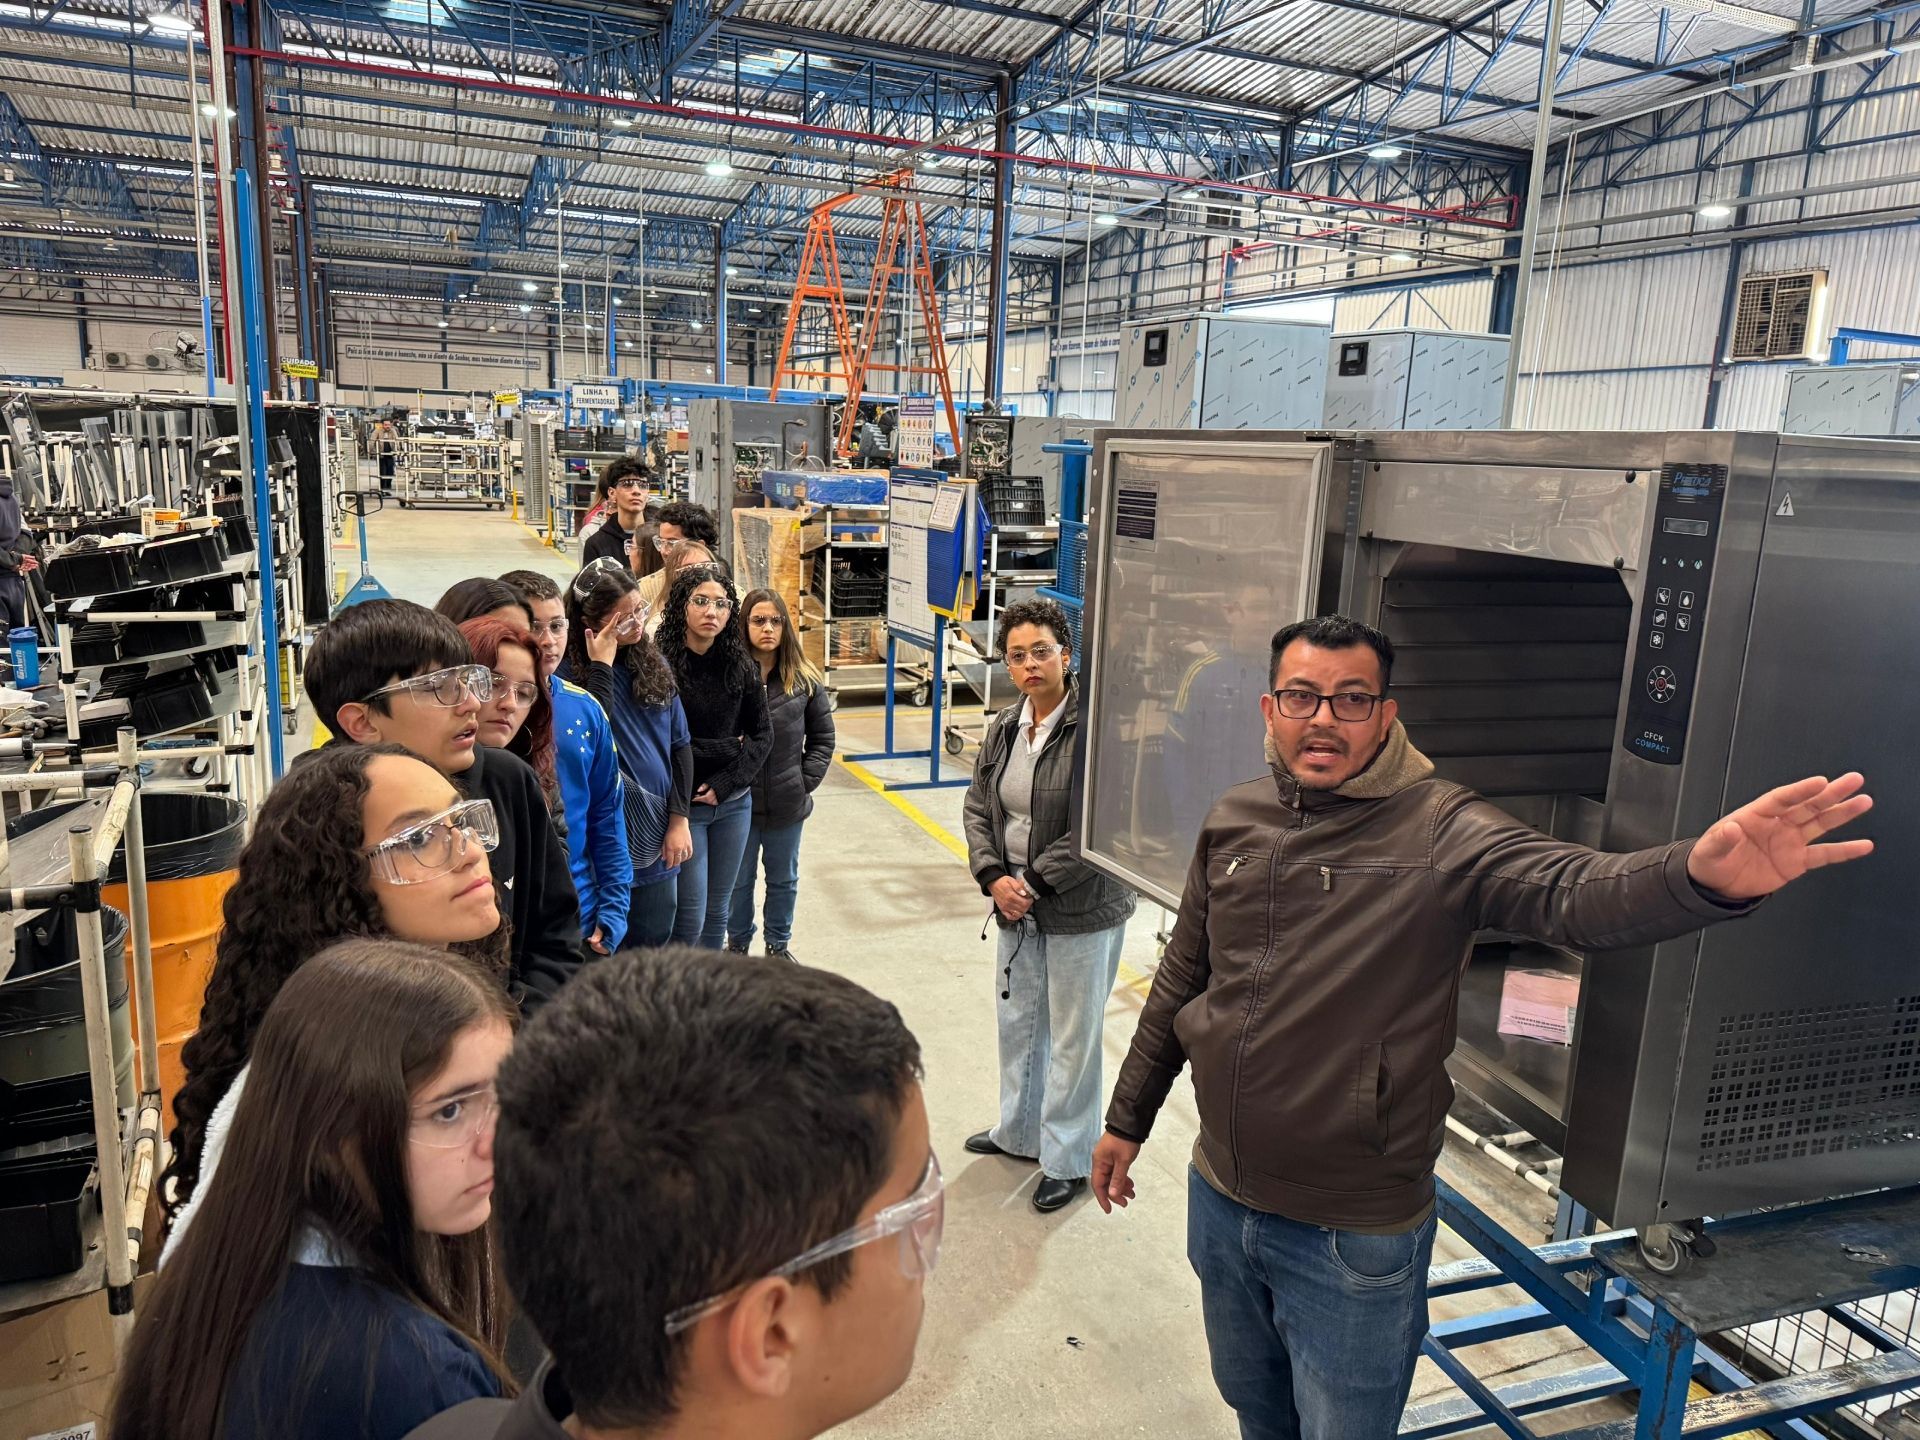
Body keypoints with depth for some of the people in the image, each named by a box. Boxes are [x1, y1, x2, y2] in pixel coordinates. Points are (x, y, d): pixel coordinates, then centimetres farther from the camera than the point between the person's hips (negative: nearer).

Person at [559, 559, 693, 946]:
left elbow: (680, 744, 7)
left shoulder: (653, 664, 6)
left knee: (654, 944, 14)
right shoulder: (569, 673, -11)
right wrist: (602, 666, -21)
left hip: (657, 841, 5)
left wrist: (679, 819, 0)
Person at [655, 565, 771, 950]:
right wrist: (729, 747, -10)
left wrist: (724, 784, -8)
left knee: (718, 911, 14)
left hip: (734, 804, 4)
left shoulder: (741, 668, 0)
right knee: (691, 917, -1)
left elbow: (763, 734, 4)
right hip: (683, 805, -4)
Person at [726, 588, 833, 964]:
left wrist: (806, 781, -3)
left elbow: (822, 738, 5)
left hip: (788, 804, 2)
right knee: (738, 880, 16)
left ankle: (778, 944, 37)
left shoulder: (805, 680, -3)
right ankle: (737, 944, 35)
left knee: (784, 880, 18)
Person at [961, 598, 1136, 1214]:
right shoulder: (1004, 728, 5)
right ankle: (1019, 1131, 42)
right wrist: (993, 876, -7)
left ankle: (1069, 1160, 23)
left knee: (1073, 1037, 6)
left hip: (1081, 912, -7)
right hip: (1017, 908, 7)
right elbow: (978, 806, 8)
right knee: (1018, 1021, 21)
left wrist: (1035, 881, -18)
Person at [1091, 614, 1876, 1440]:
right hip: (1218, 1200, 5)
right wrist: (1128, 1119, 15)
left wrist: (1703, 875, -57)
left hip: (1355, 1243, -4)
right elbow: (1180, 983, 8)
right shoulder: (1233, 822, -2)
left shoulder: (1442, 835, -17)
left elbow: (1577, 892, -35)